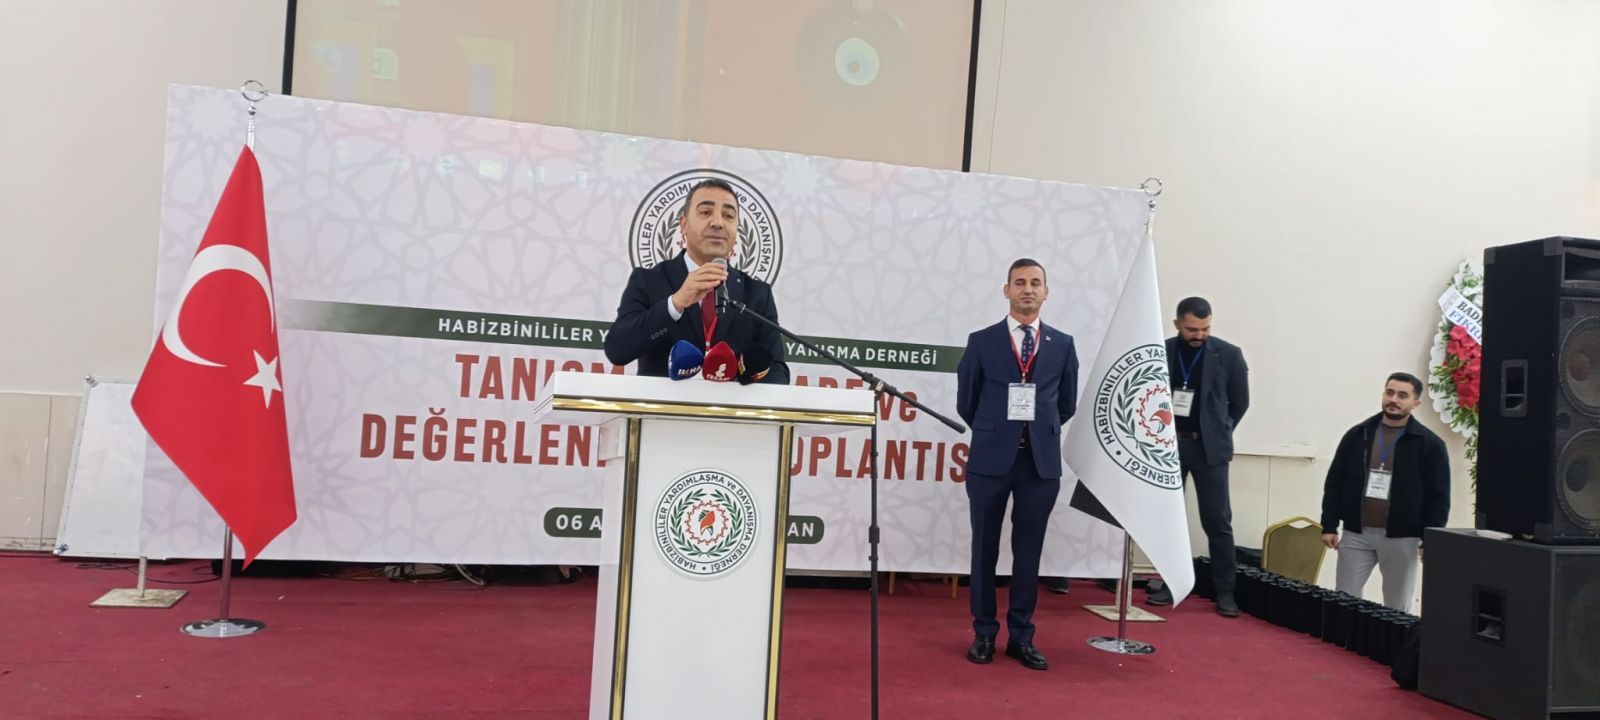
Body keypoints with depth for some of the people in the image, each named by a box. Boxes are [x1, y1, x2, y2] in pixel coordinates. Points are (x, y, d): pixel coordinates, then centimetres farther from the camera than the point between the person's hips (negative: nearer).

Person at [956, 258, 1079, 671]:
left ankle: (1021, 636, 16)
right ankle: (984, 634, 17)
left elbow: (1067, 404, 15)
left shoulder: (1062, 345, 6)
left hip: (1042, 460, 1)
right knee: (985, 550, 6)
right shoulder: (982, 341, 1)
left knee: (1028, 551, 6)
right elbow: (966, 402, 8)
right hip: (991, 458, -1)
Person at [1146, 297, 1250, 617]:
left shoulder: (1229, 354, -4)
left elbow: (1239, 402, 5)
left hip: (1208, 447, -2)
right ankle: (1169, 584, 17)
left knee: (1218, 522, 0)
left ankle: (1225, 591, 9)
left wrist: (1219, 434, 7)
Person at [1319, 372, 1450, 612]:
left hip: (1401, 539, -2)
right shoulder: (1357, 435, 5)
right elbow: (1334, 483, 7)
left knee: (1398, 610, 8)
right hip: (1355, 534, 2)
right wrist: (1329, 526, 0)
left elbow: (1438, 498, -3)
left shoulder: (1430, 444, -2)